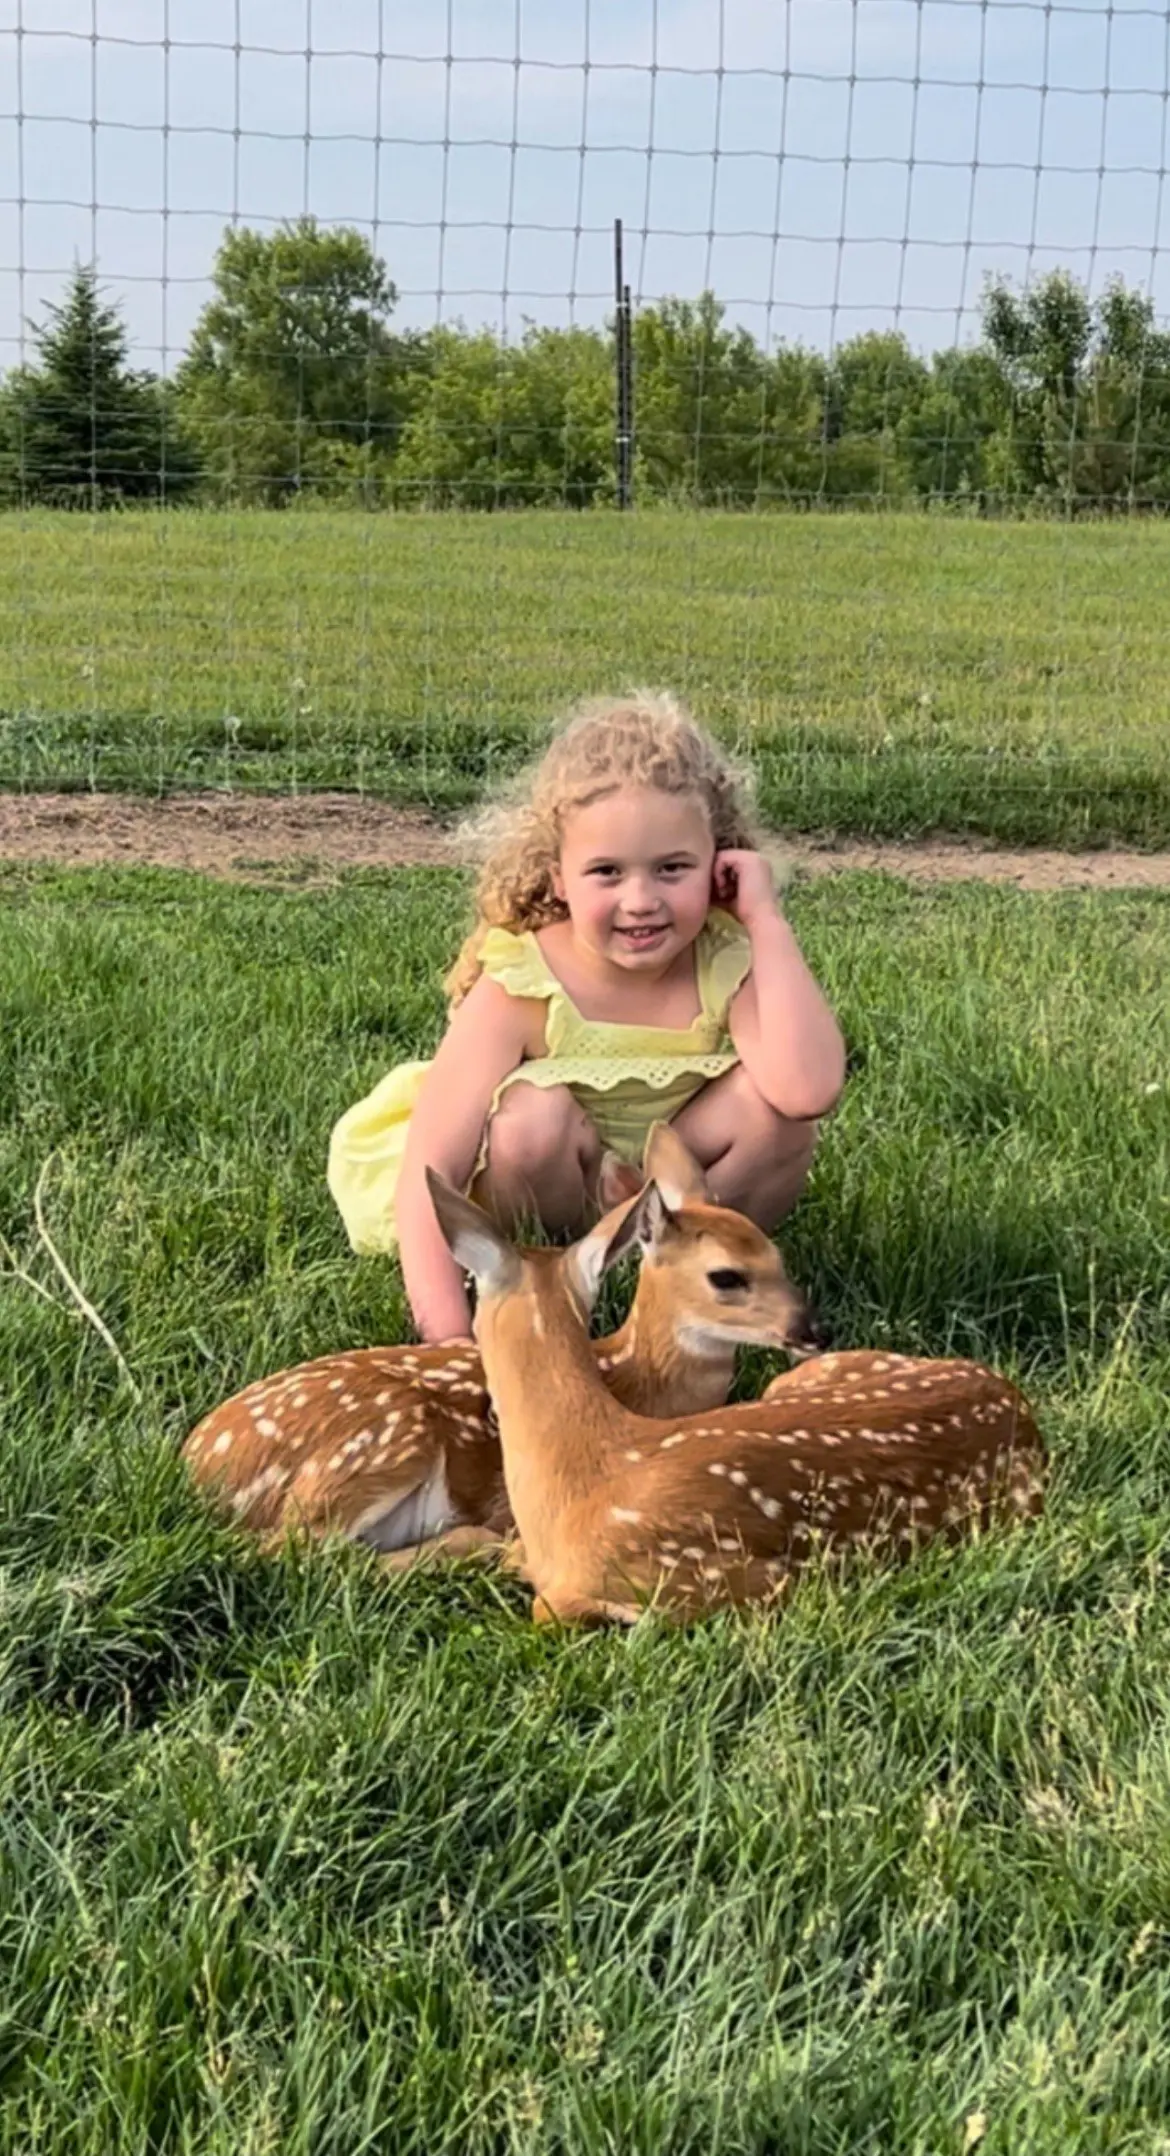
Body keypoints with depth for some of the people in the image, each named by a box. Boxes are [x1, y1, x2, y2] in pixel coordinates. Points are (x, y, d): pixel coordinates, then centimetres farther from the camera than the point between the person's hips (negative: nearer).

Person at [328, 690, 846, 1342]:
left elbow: (810, 1090, -37)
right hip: (545, 1195, -2)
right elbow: (428, 1174, -29)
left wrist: (766, 920, -31)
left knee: (773, 1103, -22)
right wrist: (449, 1337, -41)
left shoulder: (728, 965, -18)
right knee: (538, 1113, -32)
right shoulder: (517, 990, -24)